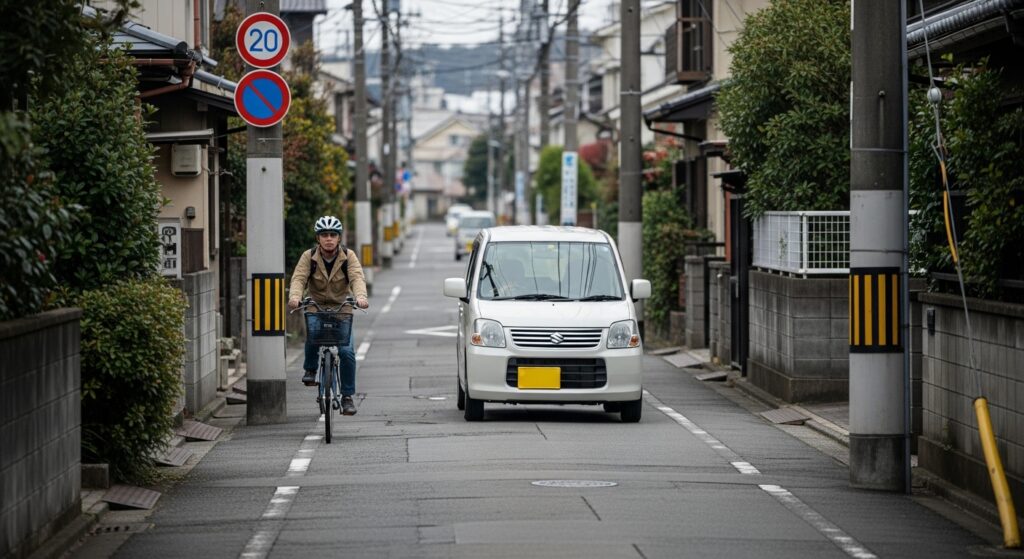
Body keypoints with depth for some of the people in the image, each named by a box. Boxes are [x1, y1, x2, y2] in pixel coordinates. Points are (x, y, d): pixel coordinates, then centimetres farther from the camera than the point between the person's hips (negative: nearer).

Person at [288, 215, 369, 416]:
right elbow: (299, 278, -19)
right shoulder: (309, 257, -6)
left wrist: (360, 296, -42)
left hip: (342, 311, 0)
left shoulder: (348, 256, -6)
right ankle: (310, 369, -2)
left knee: (347, 352, -14)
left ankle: (347, 397, 0)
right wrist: (294, 296, -40)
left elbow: (357, 278, -21)